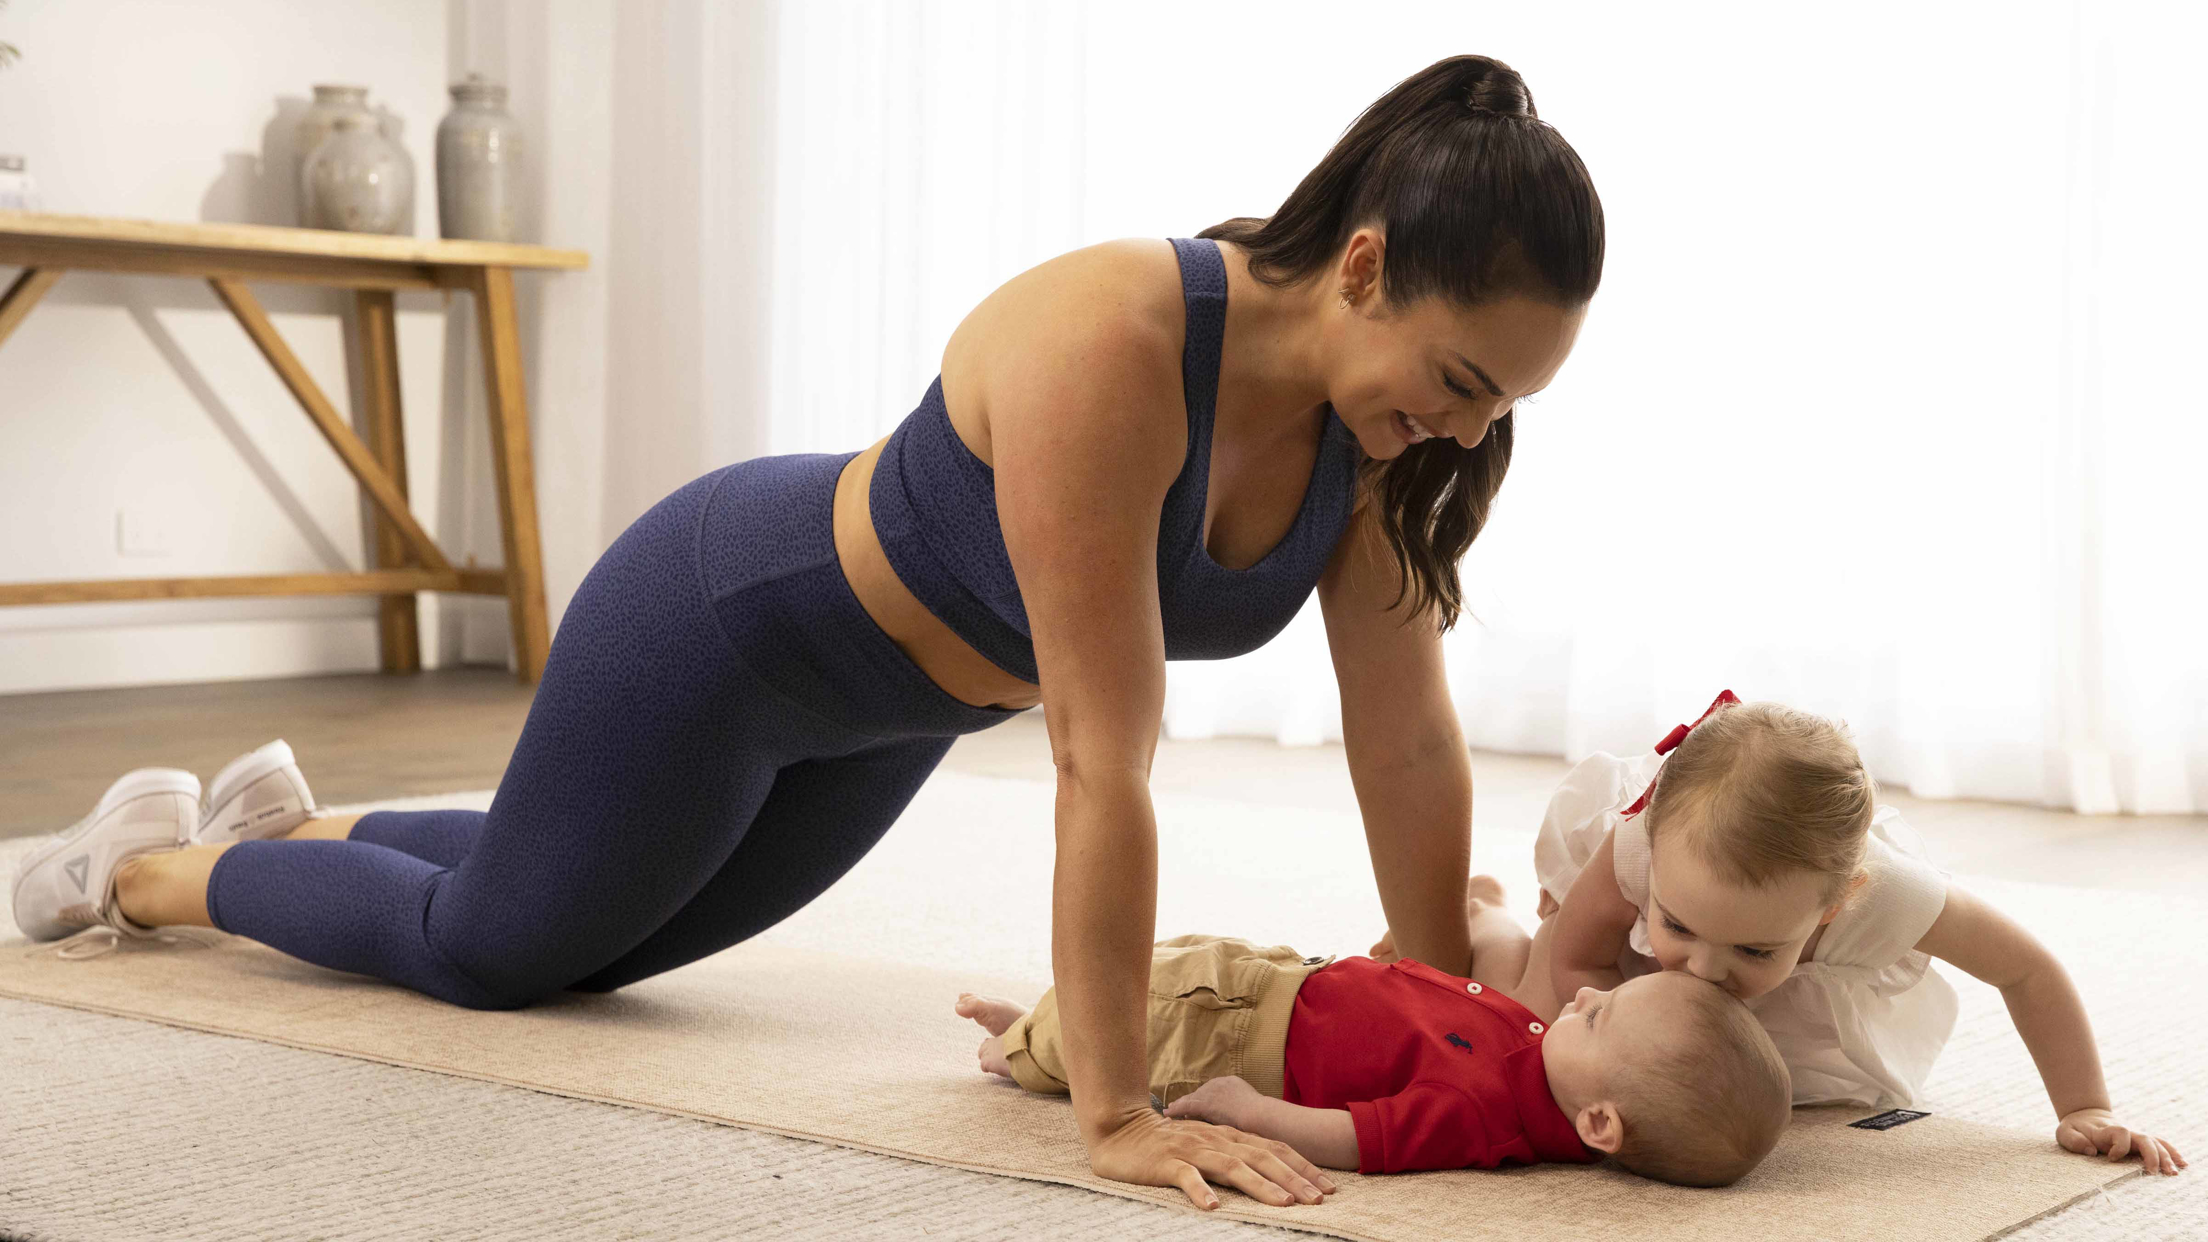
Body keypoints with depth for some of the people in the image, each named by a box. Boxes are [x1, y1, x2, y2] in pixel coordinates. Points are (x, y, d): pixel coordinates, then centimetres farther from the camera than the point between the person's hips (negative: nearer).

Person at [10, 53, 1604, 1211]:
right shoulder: (1108, 346, -41)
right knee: (486, 947, 13)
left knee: (588, 938, 27)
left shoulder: (1382, 418, -19)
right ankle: (149, 870, 39)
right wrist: (1116, 1114, -38)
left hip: (882, 712, 8)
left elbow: (1410, 734, -13)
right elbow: (1107, 759, -41)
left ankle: (296, 825, 52)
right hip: (733, 625, -7)